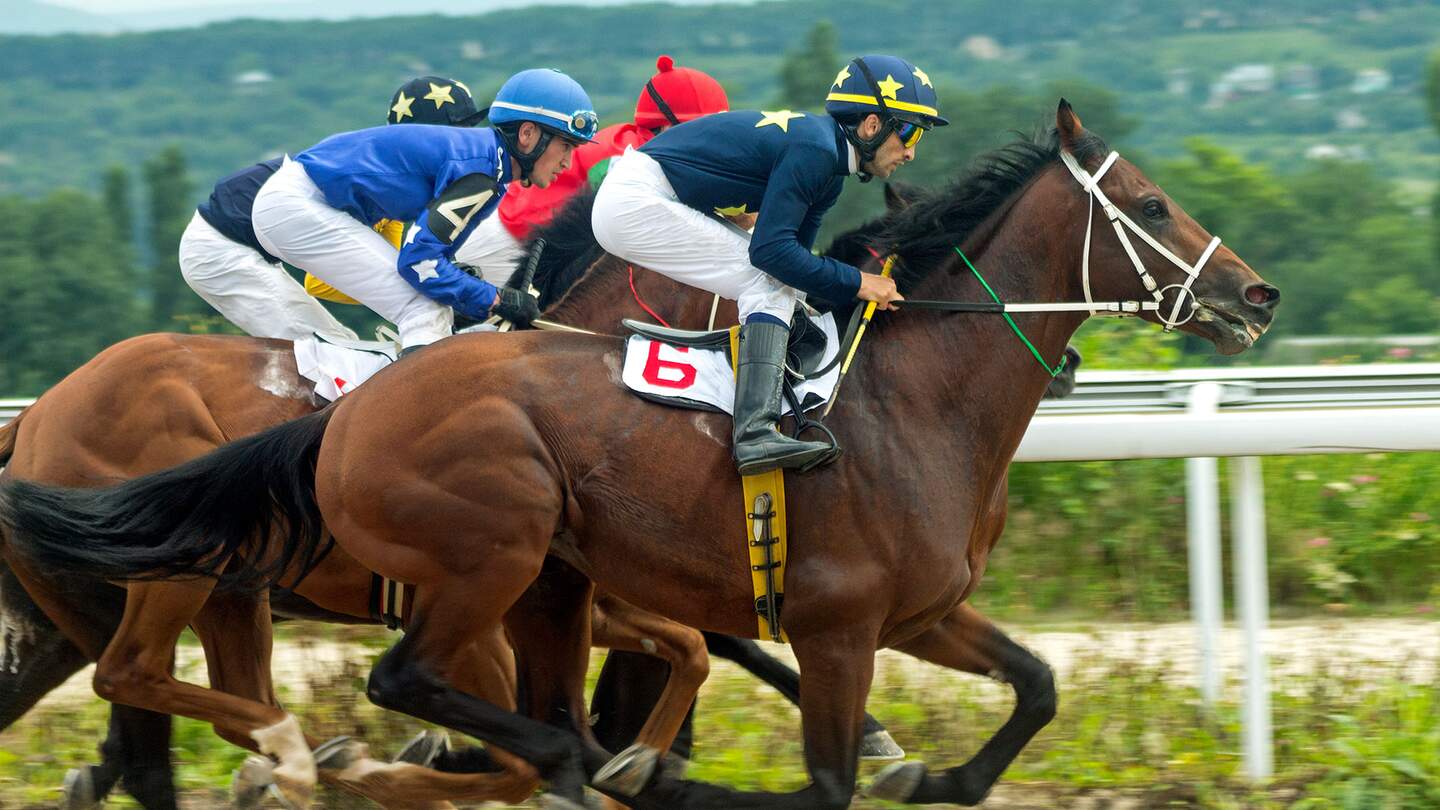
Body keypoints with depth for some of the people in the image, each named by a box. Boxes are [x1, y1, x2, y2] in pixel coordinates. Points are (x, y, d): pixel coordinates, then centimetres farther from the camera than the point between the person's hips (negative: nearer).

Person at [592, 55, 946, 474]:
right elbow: (772, 249, -22)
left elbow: (794, 253, 18)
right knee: (771, 281, -14)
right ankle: (756, 434, -24)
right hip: (635, 202, -11)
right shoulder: (814, 150, -19)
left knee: (782, 281, 12)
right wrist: (856, 283, -14)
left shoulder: (826, 156, 13)